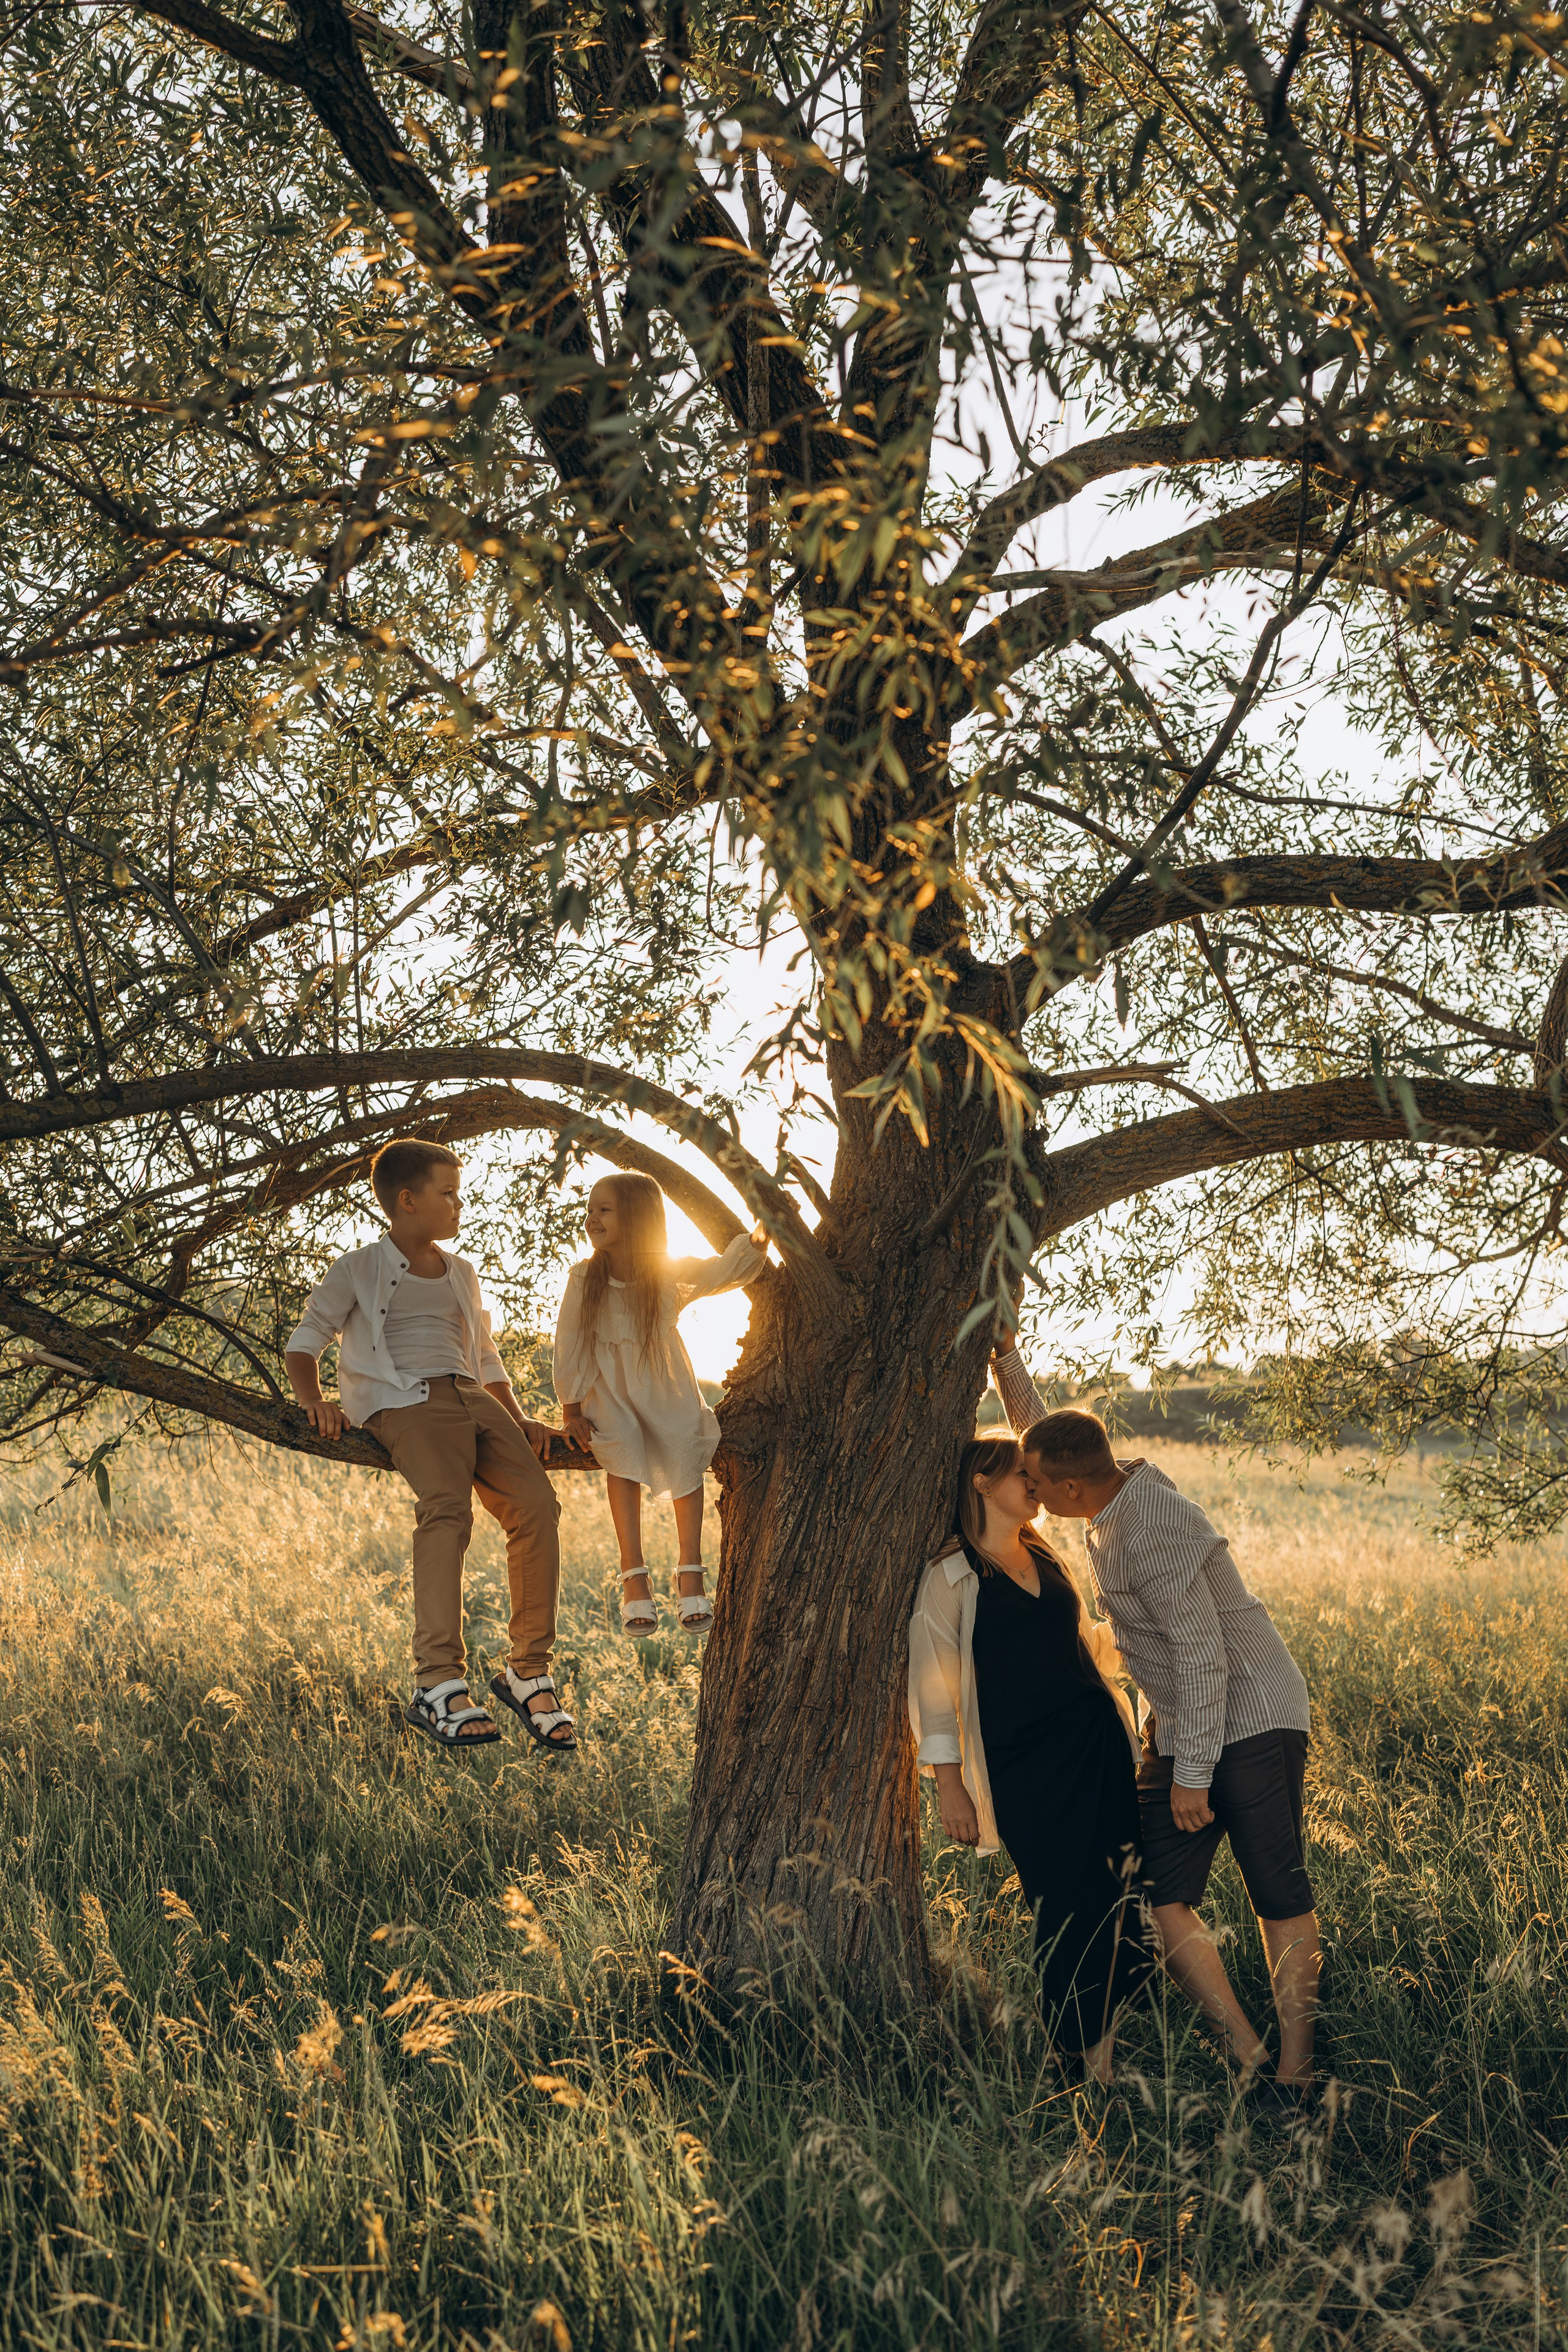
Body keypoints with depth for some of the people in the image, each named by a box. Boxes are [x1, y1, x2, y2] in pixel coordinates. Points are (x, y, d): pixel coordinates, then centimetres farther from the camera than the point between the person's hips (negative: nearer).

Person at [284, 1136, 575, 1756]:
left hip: (471, 1400, 6)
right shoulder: (357, 1272, 12)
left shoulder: (461, 1274, 30)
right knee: (447, 1508, -34)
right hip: (406, 1402, -6)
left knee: (536, 1503, -21)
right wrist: (315, 1402, -11)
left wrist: (518, 1419, 17)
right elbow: (304, 1344, 10)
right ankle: (438, 1686, -41)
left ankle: (528, 1670, -12)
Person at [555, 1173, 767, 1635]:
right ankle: (634, 1580, -30)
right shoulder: (585, 1276, -9)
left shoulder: (670, 1272, -10)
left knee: (684, 1441, -28)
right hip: (608, 1386, 0)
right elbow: (569, 1342, -5)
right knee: (621, 1442, -31)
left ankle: (690, 1571, -21)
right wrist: (571, 1406, -6)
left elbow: (725, 1271, -18)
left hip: (664, 1384, 0)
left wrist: (757, 1242, -36)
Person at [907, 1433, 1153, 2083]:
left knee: (1119, 1896, -1)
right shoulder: (951, 1578, -4)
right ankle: (1080, 2062, 7)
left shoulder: (1046, 1560, 15)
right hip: (1024, 1767, -6)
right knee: (1065, 1907, -6)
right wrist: (951, 1788, -7)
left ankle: (1106, 2050, 10)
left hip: (1099, 1740, 6)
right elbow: (933, 1688, -4)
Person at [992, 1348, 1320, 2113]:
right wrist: (1004, 1359, 9)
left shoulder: (1152, 1533, -24)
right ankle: (1248, 2055, -3)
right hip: (1175, 1728, 9)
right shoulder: (1121, 1485, 3)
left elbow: (1203, 1655, -24)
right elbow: (1035, 1426, 20)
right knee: (1160, 1897, -3)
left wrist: (1192, 1775, -21)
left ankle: (1295, 2069, 1)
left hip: (1250, 1720, -9)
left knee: (1280, 1894, -4)